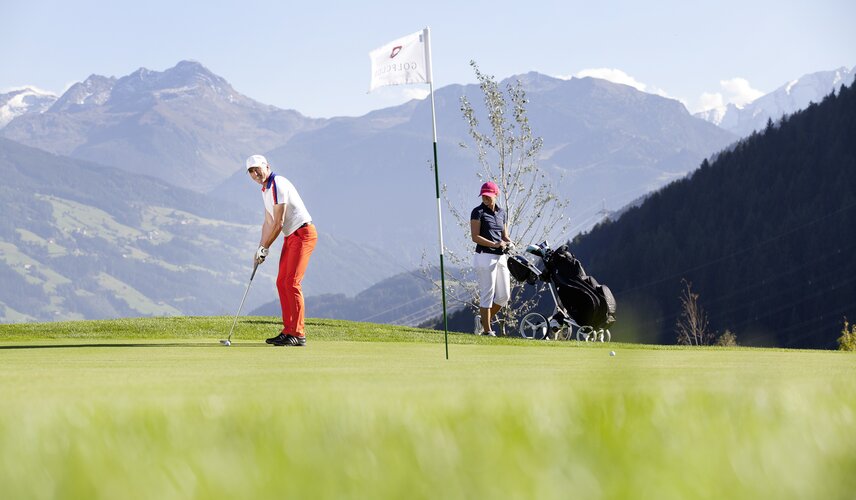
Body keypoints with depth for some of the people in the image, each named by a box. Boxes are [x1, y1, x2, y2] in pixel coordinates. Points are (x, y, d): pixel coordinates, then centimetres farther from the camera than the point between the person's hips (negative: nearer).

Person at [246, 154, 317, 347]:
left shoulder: (278, 185, -16)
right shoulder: (265, 190, 15)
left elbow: (279, 223, -17)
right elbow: (268, 222, 19)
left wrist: (265, 248, -8)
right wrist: (260, 248, 9)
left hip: (303, 234, -10)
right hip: (290, 237, 10)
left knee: (292, 283, -14)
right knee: (281, 283, 8)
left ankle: (298, 334, -13)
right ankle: (288, 331, 12)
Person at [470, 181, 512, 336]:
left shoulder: (502, 213, 15)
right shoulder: (478, 212, -3)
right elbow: (475, 237, -9)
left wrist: (509, 242, -3)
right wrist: (494, 244, -18)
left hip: (501, 257, 6)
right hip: (485, 256, -6)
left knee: (504, 295, 7)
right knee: (487, 294, -6)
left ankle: (484, 318, 25)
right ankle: (486, 330, -1)